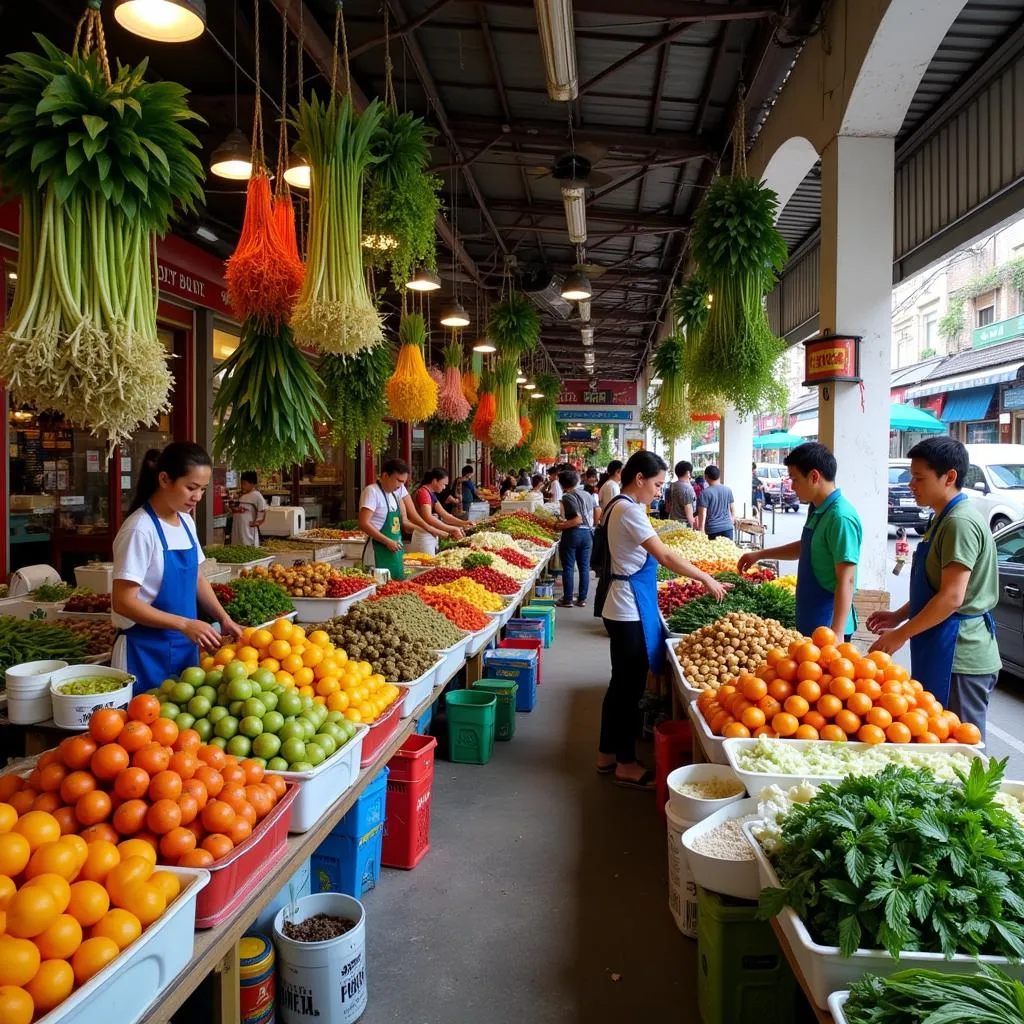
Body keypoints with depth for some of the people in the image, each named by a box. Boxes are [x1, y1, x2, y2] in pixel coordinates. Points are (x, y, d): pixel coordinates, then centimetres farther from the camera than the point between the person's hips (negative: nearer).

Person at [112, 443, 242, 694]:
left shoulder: (186, 522, 4)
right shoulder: (140, 530, -19)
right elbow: (123, 602, -20)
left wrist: (224, 619, 1)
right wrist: (184, 624, -26)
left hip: (185, 647, 7)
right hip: (146, 652, -7)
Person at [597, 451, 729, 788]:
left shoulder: (620, 506, 13)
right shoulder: (629, 510, -19)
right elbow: (665, 557, -22)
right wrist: (706, 579, -15)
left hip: (624, 607, 10)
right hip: (630, 610, -10)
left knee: (621, 683, 16)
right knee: (630, 685, 0)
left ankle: (607, 754, 27)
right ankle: (625, 763, 12)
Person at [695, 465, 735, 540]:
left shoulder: (705, 493, -9)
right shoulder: (728, 490, 7)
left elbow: (702, 514, -12)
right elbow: (733, 510, 13)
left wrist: (701, 531, -7)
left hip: (712, 529, -4)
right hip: (728, 527, 4)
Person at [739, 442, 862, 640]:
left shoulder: (840, 517, -22)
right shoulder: (817, 510, 6)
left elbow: (846, 581, -24)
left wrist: (837, 634, -27)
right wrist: (759, 554, 23)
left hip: (827, 627, -9)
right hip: (809, 621, 9)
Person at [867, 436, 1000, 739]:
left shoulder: (961, 522, -18)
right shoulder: (944, 519, 13)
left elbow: (952, 597, -23)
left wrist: (901, 634, -17)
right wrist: (898, 615, 13)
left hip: (958, 657, -10)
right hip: (941, 652, 10)